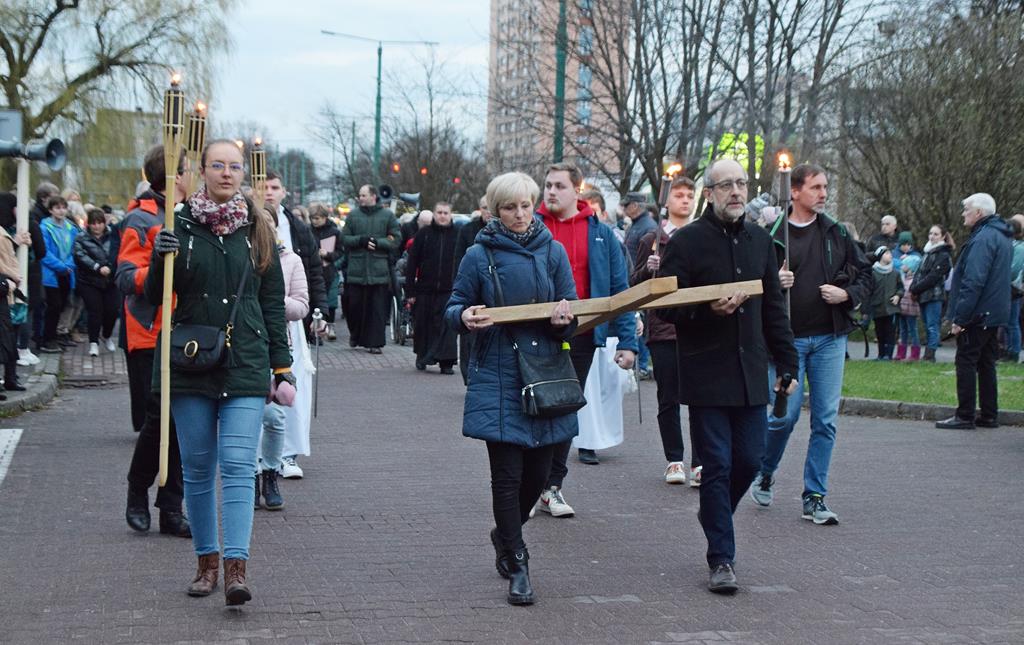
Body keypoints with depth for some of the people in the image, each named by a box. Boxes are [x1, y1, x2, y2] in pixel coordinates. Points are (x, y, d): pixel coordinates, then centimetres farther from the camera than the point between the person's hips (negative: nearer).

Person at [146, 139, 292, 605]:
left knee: (238, 465, -11)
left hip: (245, 365, -1)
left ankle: (236, 567, -17)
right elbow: (154, 296, 3)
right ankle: (207, 560, 18)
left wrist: (282, 366, 6)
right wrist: (160, 260, -17)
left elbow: (274, 303, 10)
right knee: (198, 467, 6)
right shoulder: (181, 225, 3)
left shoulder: (258, 231, 7)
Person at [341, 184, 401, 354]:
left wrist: (377, 242, -12)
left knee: (378, 308, -2)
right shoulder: (353, 215, 9)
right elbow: (344, 238, 6)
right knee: (354, 305, 4)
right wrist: (360, 240, -11)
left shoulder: (387, 215, 4)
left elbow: (396, 240, 1)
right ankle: (355, 335, 27)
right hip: (356, 269, 1)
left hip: (379, 269, -1)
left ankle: (375, 343, 2)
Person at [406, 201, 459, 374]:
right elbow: (412, 263, 3)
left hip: (448, 290, -1)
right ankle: (421, 356, 26)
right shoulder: (424, 234, 3)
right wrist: (410, 291, -2)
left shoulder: (457, 235, 4)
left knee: (447, 326, -8)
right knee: (422, 325, 8)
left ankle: (446, 361, -7)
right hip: (424, 289, 1)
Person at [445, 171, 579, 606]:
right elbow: (453, 309, 6)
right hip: (497, 377, -2)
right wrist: (465, 317, -17)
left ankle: (505, 533, 37)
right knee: (507, 475, -5)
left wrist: (565, 319, -16)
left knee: (537, 473, 8)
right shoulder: (479, 255, 1)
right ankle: (517, 568, 3)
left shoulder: (552, 252, 6)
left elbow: (572, 311, 7)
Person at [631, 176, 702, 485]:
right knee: (668, 399, 6)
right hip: (663, 329, 0)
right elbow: (634, 285, 8)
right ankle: (674, 460, 15)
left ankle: (699, 463, -5)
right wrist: (648, 269, -11)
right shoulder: (652, 241, 9)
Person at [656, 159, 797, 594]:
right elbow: (666, 307, -6)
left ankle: (714, 515, 34)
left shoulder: (759, 239, 12)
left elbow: (774, 307, 17)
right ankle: (721, 559, 3)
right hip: (707, 373, -5)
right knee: (717, 465, -3)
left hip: (751, 371, 5)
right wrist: (709, 310, -22)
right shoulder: (687, 242, -5)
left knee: (749, 459, 7)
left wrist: (787, 363, 13)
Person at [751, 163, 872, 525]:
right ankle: (765, 472, 25)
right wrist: (775, 283, -20)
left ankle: (814, 498, 9)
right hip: (789, 338, -3)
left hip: (830, 338, 3)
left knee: (826, 420, 1)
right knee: (786, 414, -5)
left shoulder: (837, 233, 7)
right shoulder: (773, 236, -3)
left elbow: (866, 275, 13)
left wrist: (846, 295, -5)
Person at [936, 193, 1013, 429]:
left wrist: (959, 317, -22)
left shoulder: (983, 239, -18)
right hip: (994, 314, 10)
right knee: (986, 364, 14)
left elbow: (973, 282, -24)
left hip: (977, 315, -10)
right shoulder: (1002, 237, 15)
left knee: (966, 361, -4)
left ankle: (965, 416, -2)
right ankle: (989, 416, 17)